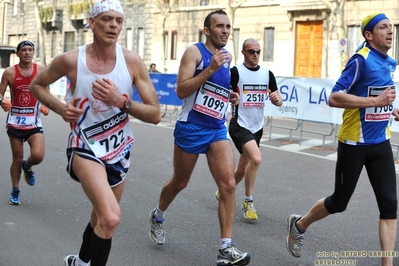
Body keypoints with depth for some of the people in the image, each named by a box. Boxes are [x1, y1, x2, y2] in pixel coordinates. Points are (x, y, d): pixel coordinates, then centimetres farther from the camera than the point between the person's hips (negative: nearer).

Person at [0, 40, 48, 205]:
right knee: (17, 159, 7)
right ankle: (15, 191, 28)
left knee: (38, 156, -18)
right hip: (15, 122, 0)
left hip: (34, 122, 0)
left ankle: (27, 167, 19)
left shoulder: (41, 70, 0)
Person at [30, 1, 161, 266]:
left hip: (119, 150, 4)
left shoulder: (132, 61, -11)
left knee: (102, 219, 22)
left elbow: (155, 114, -10)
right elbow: (37, 85, 6)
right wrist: (60, 107, -12)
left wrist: (121, 101, -26)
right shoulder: (70, 60, -13)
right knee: (111, 218, -26)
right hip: (86, 147, -4)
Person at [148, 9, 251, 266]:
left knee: (228, 184, -11)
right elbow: (181, 90, -19)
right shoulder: (194, 51, -10)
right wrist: (210, 69, -26)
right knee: (180, 182, 13)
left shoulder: (228, 56, 9)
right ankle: (158, 217, 44)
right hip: (191, 128, -5)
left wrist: (231, 96, 6)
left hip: (217, 130, 5)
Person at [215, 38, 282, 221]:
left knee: (243, 169, 15)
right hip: (239, 125, -6)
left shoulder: (267, 74, 6)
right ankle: (248, 202, -10)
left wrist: (276, 99, -14)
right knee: (256, 159, -26)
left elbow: (278, 102, 8)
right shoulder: (235, 72, -9)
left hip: (257, 128, 6)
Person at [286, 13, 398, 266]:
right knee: (339, 202, 8)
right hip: (355, 143, -6)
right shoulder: (361, 60, -16)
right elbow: (334, 98, -23)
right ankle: (299, 225, 35)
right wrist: (376, 101, -26)